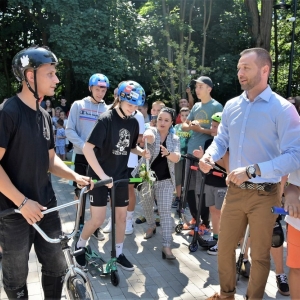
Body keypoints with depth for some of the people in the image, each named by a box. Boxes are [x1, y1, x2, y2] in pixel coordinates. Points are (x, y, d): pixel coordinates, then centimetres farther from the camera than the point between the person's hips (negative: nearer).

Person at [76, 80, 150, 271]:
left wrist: (142, 152, -7)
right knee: (98, 220, -2)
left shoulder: (133, 123, 1)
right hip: (100, 176, -6)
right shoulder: (106, 119, -18)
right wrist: (102, 175, -27)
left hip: (121, 175, 6)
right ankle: (79, 246, 24)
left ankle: (119, 254, 27)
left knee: (122, 216, 11)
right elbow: (87, 148, -23)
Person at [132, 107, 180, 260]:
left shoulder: (174, 139, 0)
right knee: (146, 207, 17)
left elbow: (177, 158, -15)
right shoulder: (152, 131, -7)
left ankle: (166, 246, -10)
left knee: (165, 211, -8)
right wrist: (147, 136, -59)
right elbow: (148, 137, -33)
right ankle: (151, 227, 48)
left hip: (165, 180, 0)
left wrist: (168, 153, -38)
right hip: (146, 177, 0)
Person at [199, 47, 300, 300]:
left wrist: (253, 170, -29)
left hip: (265, 195, -5)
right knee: (225, 247, 18)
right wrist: (210, 156, -11)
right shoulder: (232, 106, 6)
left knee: (260, 254, 13)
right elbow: (221, 139, 12)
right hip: (234, 191, 5)